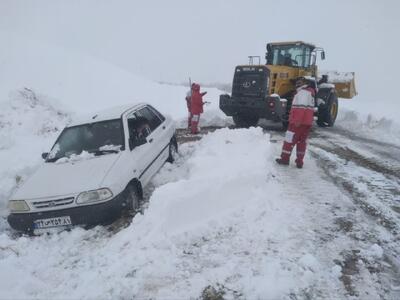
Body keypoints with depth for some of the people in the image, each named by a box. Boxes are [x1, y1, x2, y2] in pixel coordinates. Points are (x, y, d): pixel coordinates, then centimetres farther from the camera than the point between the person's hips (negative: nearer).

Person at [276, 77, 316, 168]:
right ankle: (299, 162, 15)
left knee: (290, 140, 0)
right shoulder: (310, 93, 20)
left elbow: (301, 108, -22)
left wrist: (297, 121, -24)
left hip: (298, 122, -9)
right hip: (307, 122, 9)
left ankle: (285, 159, 7)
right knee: (302, 142, 11)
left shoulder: (302, 92, -11)